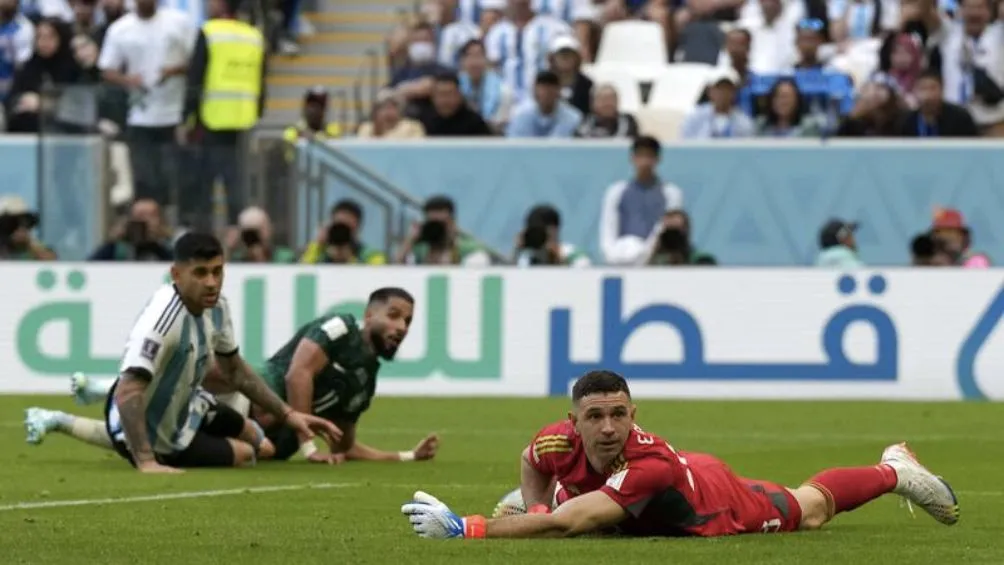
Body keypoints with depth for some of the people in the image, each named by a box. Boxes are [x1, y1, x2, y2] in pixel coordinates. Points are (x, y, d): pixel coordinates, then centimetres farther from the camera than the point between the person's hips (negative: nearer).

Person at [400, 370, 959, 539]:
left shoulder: (650, 465, -50)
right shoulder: (560, 442, -35)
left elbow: (568, 524, -61)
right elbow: (532, 464, -6)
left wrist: (467, 529, -67)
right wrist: (534, 506, -22)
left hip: (718, 500, -4)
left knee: (810, 509, 24)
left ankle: (895, 470, 51)